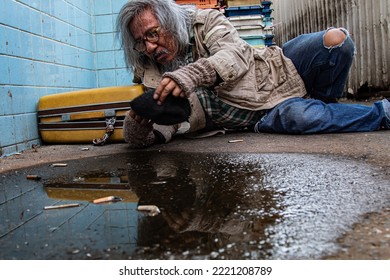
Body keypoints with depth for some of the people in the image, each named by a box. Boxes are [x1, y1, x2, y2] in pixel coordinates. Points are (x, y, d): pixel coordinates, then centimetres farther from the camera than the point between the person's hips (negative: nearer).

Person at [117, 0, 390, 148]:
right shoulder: (154, 80, -3)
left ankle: (324, 104, 5)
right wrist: (137, 124, -37)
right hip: (265, 114, 0)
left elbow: (236, 54, -27)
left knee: (336, 40, -23)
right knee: (297, 116, -35)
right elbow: (142, 140, -11)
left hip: (280, 70, 1)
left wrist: (191, 74, -46)